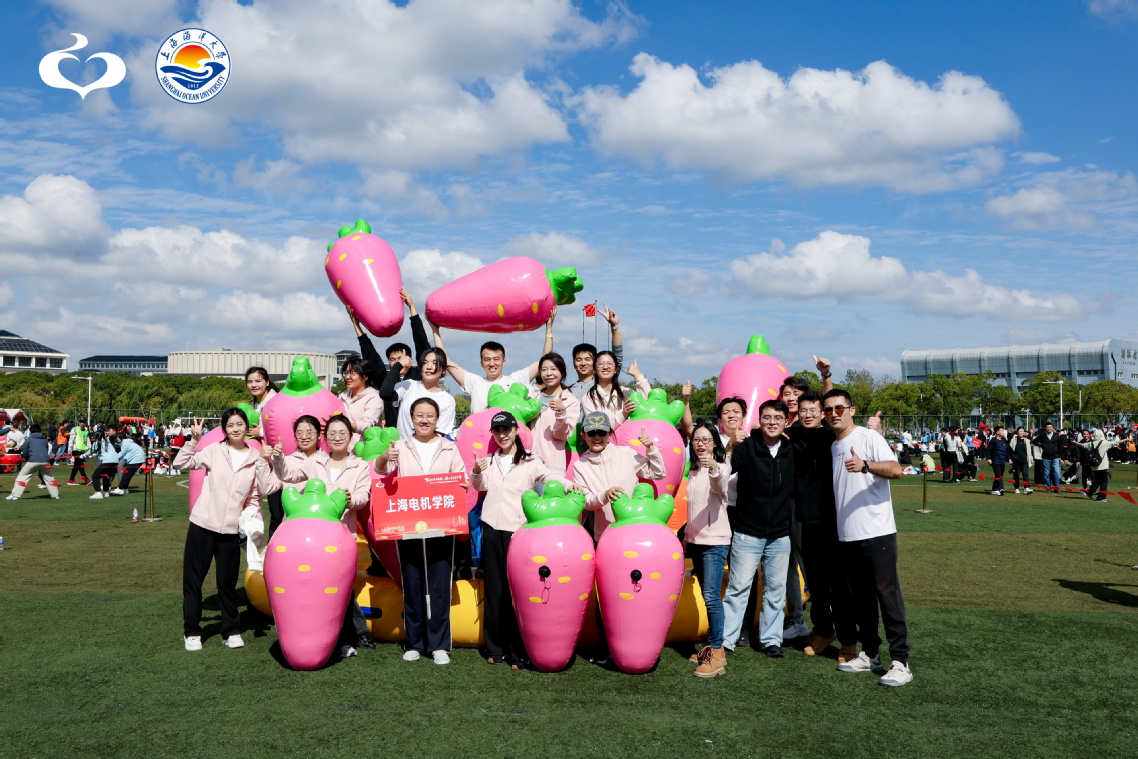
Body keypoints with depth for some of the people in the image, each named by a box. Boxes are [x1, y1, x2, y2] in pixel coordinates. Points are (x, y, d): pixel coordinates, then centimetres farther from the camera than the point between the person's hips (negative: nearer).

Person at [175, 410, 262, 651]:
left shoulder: (255, 461, 6)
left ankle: (231, 632, 21)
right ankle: (192, 632, 18)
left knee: (227, 582, 7)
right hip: (202, 525, -1)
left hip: (231, 530, 1)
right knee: (192, 580, 5)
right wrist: (194, 440, -13)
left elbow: (253, 498, 13)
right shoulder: (215, 451, 0)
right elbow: (182, 463, -4)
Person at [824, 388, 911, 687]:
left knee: (887, 594, -7)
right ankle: (870, 654, 23)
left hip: (877, 531, -7)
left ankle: (900, 662, -3)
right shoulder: (833, 447, 16)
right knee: (861, 597, 13)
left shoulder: (869, 437, -6)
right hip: (847, 536, 7)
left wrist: (865, 465, -36)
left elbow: (896, 470, -21)